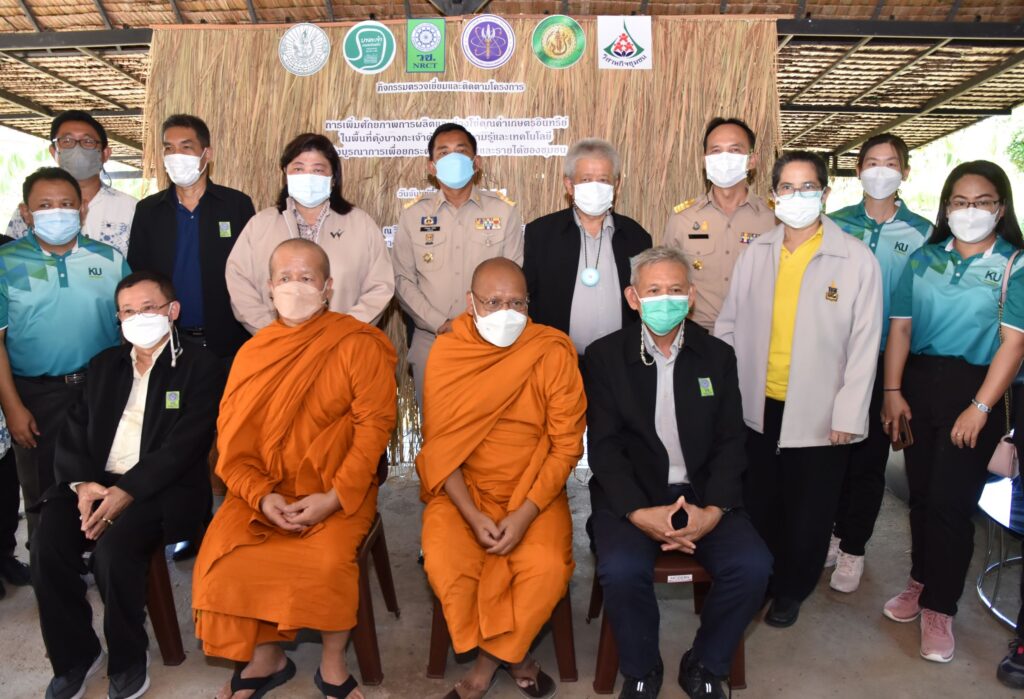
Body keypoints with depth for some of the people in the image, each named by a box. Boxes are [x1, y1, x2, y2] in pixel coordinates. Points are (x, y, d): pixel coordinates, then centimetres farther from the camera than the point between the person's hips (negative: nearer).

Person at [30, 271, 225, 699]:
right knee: (47, 543, -20)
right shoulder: (104, 364, 19)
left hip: (161, 489, -5)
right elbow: (74, 432, 12)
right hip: (95, 483, 5)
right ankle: (75, 654, 2)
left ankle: (129, 659, -4)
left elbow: (182, 446, -11)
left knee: (113, 547, -30)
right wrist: (82, 483, -7)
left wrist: (127, 491, -20)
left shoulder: (200, 367, -1)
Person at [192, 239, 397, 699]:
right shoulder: (253, 352, 8)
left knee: (330, 560, -29)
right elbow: (232, 437, 4)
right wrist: (260, 495, -13)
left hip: (337, 493, -4)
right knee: (224, 557, -18)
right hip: (264, 492, 4)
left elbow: (374, 425, -10)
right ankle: (266, 658, 9)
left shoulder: (359, 346, -5)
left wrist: (334, 498, -18)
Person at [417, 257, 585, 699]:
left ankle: (489, 660, 4)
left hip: (535, 492, 0)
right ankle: (513, 655, 3)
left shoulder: (554, 353, -8)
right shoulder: (446, 353, -5)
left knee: (548, 568, -25)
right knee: (445, 565, -25)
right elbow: (439, 446, -4)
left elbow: (566, 443, -7)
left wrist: (524, 514, -17)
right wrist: (473, 515, -16)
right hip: (461, 489, 1)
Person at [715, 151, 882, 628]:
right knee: (758, 504, 16)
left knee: (808, 514, 12)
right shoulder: (756, 253, 1)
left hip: (818, 414, -2)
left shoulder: (857, 259, -8)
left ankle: (791, 592, 35)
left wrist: (848, 415, -10)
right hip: (758, 407, 3)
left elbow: (864, 345, -8)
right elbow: (729, 326, 5)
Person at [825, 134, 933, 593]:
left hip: (886, 361, -1)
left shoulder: (921, 232, 0)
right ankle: (831, 534, 28)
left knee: (869, 457, 7)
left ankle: (852, 548, 22)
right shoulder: (835, 224, 2)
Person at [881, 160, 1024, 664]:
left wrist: (980, 407, -14)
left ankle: (939, 608, 14)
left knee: (951, 501, -1)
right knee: (921, 493, 12)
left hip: (972, 389, -3)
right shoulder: (923, 259, 7)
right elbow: (901, 326, 4)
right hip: (918, 382, 3)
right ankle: (922, 581, 31)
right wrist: (892, 391, -3)